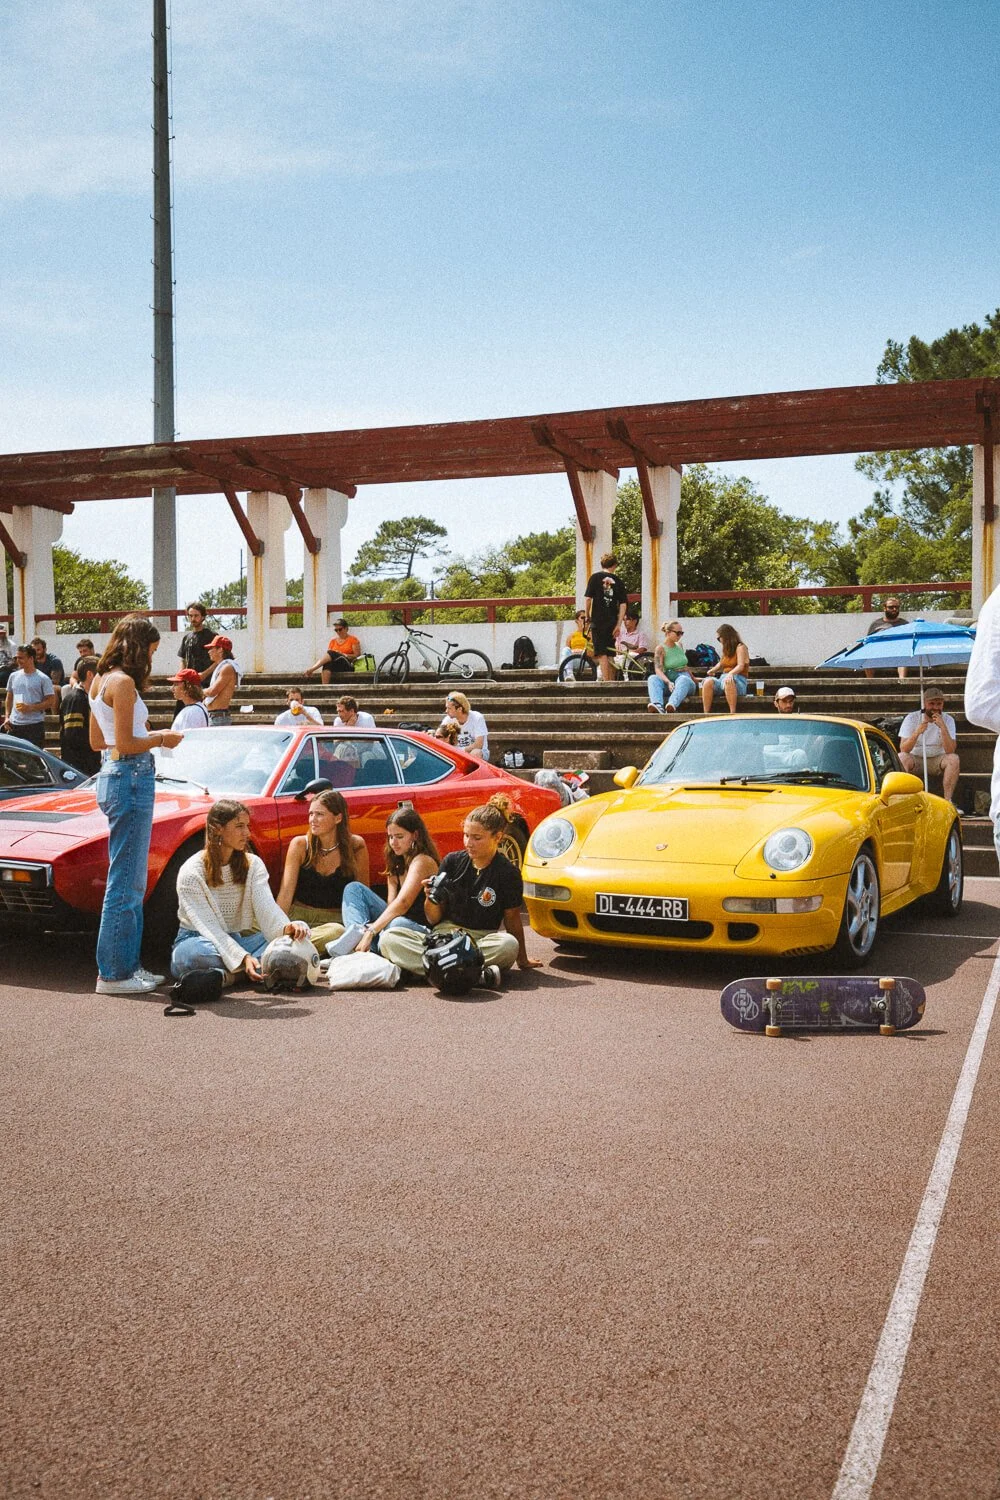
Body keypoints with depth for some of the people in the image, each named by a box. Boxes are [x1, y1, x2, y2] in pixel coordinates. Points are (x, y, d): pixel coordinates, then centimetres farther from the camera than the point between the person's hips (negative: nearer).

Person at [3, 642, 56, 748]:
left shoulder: (42, 679, -4)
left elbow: (51, 702, -7)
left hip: (35, 724, -5)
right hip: (14, 724, 5)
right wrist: (7, 717, 8)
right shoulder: (13, 676, 12)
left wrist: (30, 708, -16)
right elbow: (9, 698, 21)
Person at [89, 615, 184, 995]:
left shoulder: (100, 681, 15)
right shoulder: (123, 682, -14)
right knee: (125, 881, -5)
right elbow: (125, 744, -18)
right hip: (131, 777, -10)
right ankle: (114, 973, 1)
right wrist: (160, 739, -3)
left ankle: (127, 964, 21)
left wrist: (148, 734, 19)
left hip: (111, 777, 10)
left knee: (130, 880, 15)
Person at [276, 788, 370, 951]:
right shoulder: (300, 845, -4)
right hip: (300, 915, 0)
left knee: (337, 932, -38)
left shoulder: (356, 846, -5)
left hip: (337, 919, 1)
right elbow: (286, 891, -10)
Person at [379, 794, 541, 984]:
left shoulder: (508, 874, -2)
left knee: (509, 945, -37)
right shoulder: (452, 862, 5)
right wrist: (431, 899, -11)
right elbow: (433, 920, 10)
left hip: (482, 942, -2)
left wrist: (522, 960, 11)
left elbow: (512, 920, 7)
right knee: (388, 938, -23)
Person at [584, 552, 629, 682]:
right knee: (610, 654, 13)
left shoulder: (595, 577, -1)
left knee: (602, 654, -5)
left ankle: (606, 681, -12)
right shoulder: (618, 581, 7)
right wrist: (618, 624, 1)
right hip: (612, 622, 3)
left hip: (598, 620, -3)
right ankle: (611, 680, 18)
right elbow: (623, 604, 1)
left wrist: (588, 616, 6)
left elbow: (588, 598, -7)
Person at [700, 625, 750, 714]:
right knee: (708, 681, -26)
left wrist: (731, 673, -33)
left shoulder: (740, 647, 1)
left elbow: (741, 666, -15)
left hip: (738, 681, -6)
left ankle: (733, 713, -44)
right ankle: (706, 714, -35)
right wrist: (712, 671, 23)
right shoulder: (727, 650, 21)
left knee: (728, 681, -41)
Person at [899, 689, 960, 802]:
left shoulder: (948, 720, -5)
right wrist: (916, 733, -36)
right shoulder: (911, 718, -8)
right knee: (902, 757, -32)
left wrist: (943, 727, -30)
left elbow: (950, 750, -19)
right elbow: (903, 749, -19)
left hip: (937, 760, 1)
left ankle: (948, 801, -23)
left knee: (953, 759, -29)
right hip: (915, 759, -1)